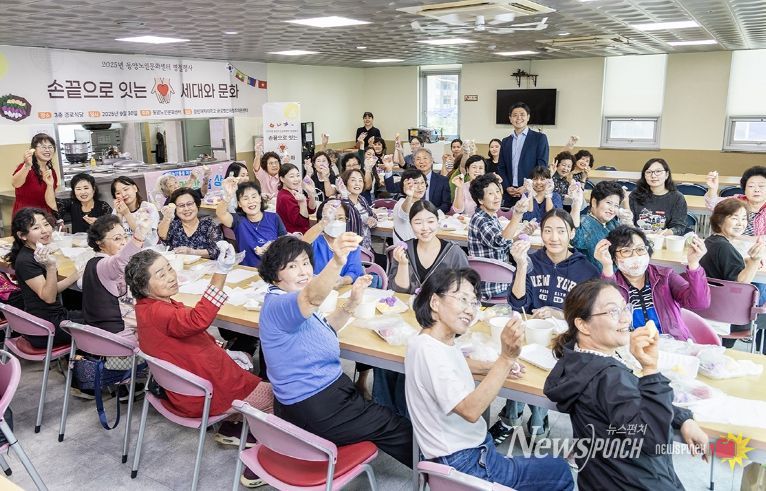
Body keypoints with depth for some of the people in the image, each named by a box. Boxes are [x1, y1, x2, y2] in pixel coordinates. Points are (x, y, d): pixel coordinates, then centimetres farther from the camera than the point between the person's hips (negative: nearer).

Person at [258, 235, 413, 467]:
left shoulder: (289, 299, 7)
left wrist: (352, 302, 0)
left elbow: (324, 327, 16)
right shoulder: (277, 306, -25)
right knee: (400, 430, 1)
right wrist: (336, 262, -64)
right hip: (314, 410, -10)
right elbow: (312, 297, -47)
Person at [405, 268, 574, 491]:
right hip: (464, 464, -9)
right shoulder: (428, 350, -25)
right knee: (560, 472, 2)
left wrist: (498, 369, 9)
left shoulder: (444, 342, 4)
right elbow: (470, 410, -31)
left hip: (475, 448, 9)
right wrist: (506, 358, -33)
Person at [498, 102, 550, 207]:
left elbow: (542, 166, -4)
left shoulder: (539, 138, 2)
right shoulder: (505, 141, 15)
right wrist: (507, 187, -4)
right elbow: (501, 168, 13)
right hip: (509, 195, 4)